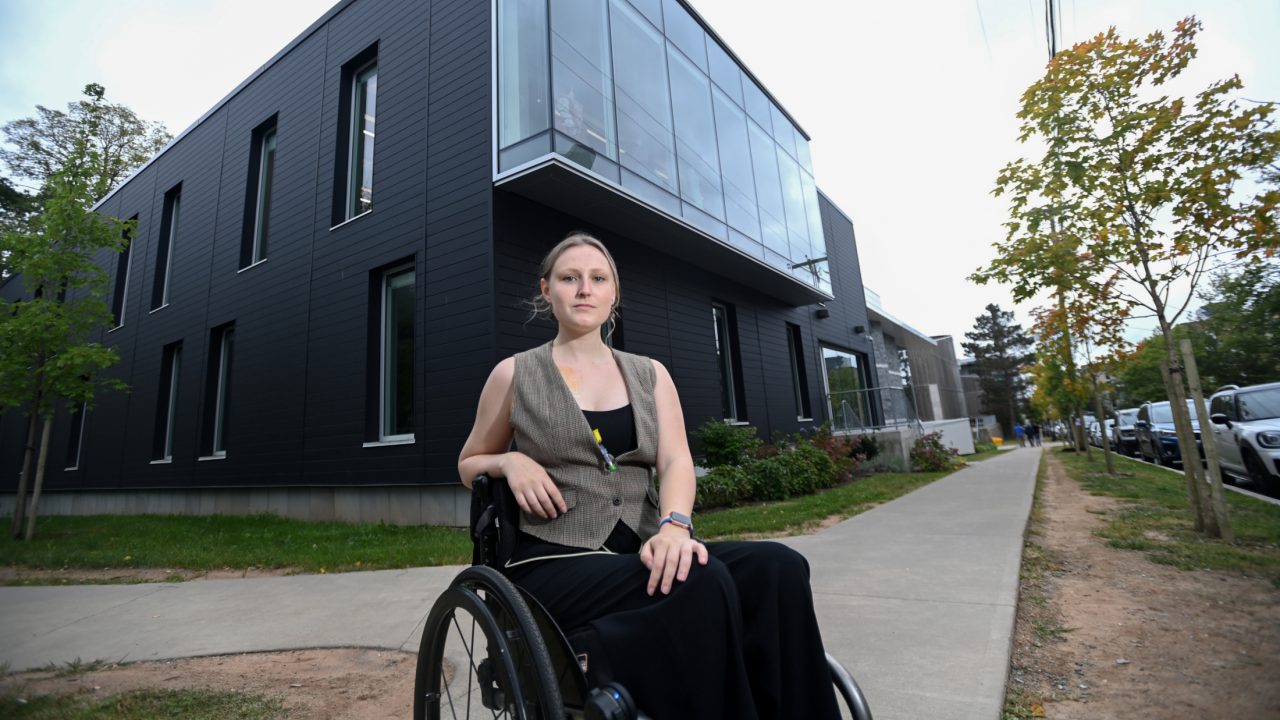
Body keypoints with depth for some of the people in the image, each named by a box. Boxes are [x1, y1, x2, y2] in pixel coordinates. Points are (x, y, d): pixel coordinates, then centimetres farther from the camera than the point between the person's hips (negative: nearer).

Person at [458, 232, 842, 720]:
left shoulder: (650, 374, 13)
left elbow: (676, 460, -1)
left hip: (641, 552, 4)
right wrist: (509, 462, -7)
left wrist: (673, 525, -23)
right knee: (700, 585, -32)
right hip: (555, 564, -3)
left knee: (776, 568, -24)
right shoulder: (515, 374, 6)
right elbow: (468, 467, 17)